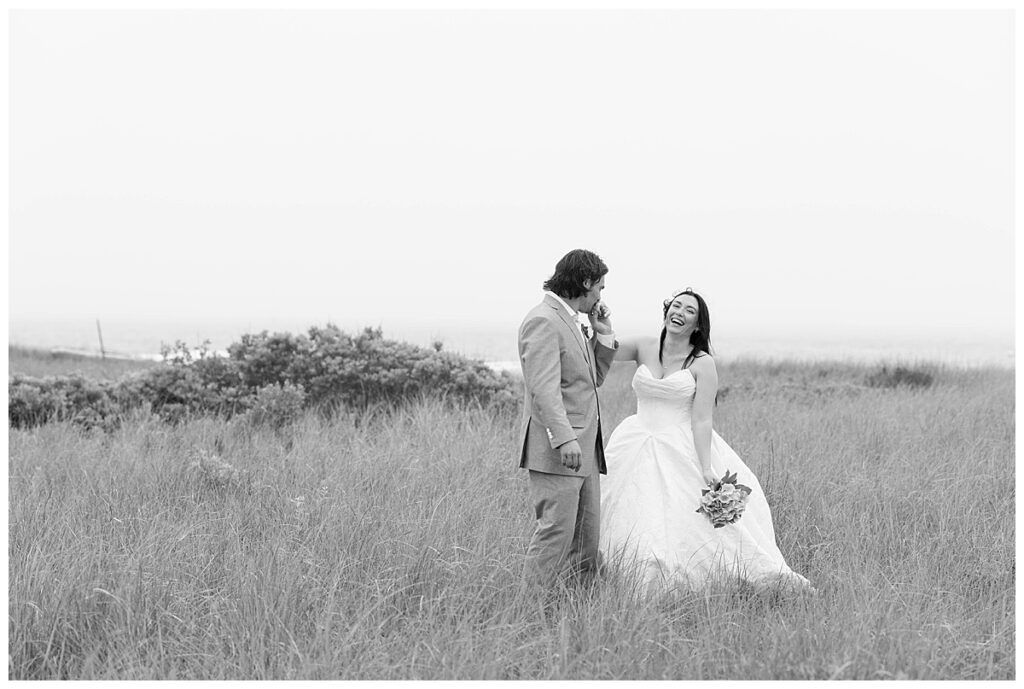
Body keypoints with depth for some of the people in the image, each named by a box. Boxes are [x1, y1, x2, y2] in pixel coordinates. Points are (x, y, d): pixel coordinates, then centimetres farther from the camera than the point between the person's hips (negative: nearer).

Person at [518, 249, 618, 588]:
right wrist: (564, 437, -28)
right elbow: (544, 387, -21)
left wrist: (603, 335, 13)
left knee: (587, 536, 10)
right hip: (556, 451, -10)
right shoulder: (543, 321, -12)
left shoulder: (576, 321, 19)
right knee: (556, 533, -12)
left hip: (585, 449, 10)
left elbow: (594, 379, 24)